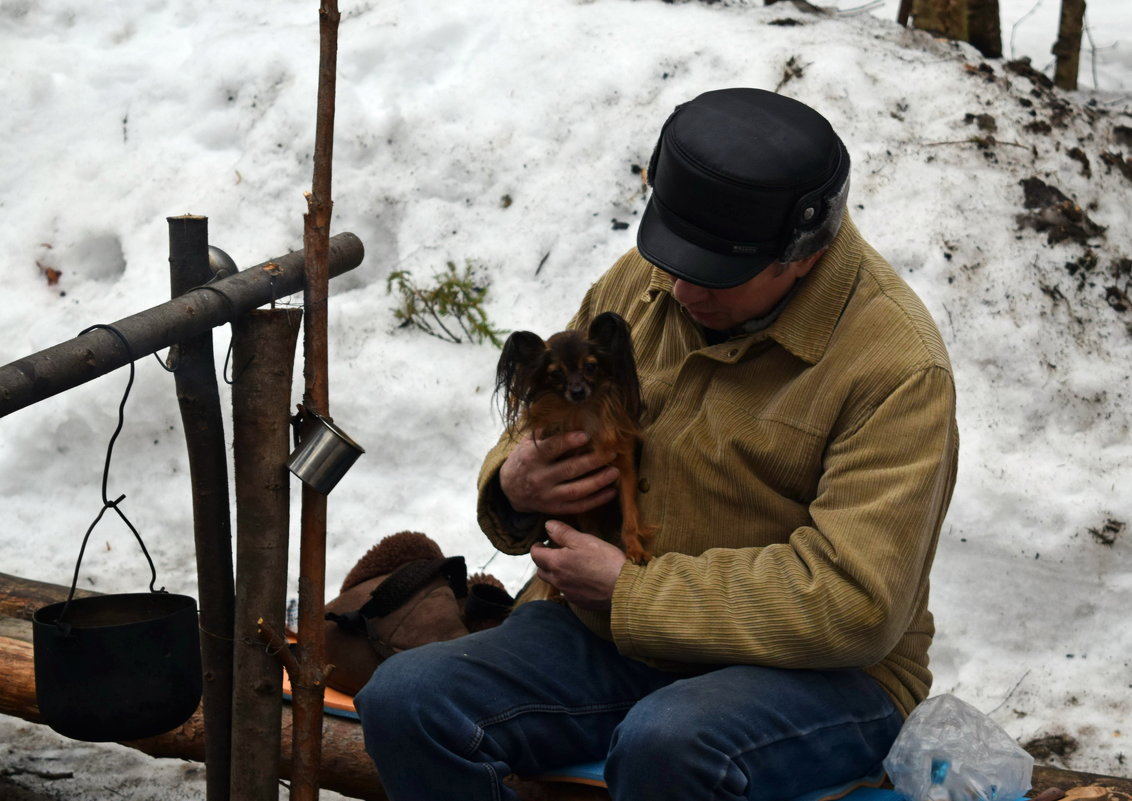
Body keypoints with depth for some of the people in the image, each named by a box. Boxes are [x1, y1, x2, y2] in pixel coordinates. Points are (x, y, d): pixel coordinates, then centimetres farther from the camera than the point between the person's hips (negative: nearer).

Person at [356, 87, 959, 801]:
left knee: (666, 742, -38)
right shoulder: (641, 283, 3)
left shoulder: (896, 367, -17)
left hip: (821, 674, -5)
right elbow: (542, 433, 20)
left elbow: (852, 603, -24)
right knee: (404, 701, -17)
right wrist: (513, 486, -7)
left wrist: (633, 590, -20)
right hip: (610, 634, 6)